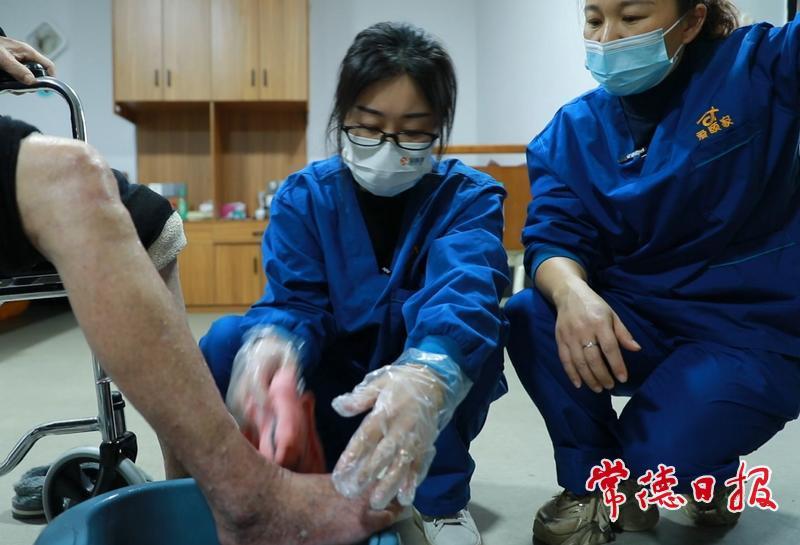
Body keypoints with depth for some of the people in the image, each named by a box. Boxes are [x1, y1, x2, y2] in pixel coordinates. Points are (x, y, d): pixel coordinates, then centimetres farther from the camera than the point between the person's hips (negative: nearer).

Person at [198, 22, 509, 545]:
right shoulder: (304, 196, -5)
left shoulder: (469, 197, -12)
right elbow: (294, 300, -18)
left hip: (436, 395, -1)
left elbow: (464, 291, -32)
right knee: (228, 343, -23)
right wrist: (271, 344, -45)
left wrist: (426, 378, -56)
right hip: (334, 398, 2)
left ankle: (439, 496, -15)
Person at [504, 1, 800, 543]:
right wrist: (570, 291, -34)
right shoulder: (574, 129, 0)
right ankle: (595, 485, -1)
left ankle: (706, 465, 15)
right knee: (530, 318, -24)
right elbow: (554, 234, -13)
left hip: (754, 329, -2)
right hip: (638, 323, 3)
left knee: (660, 456, -25)